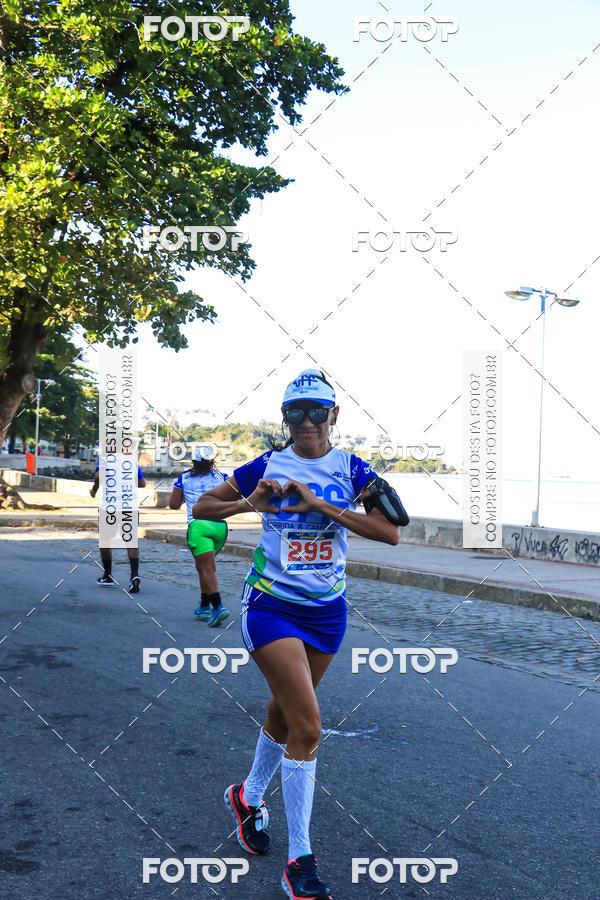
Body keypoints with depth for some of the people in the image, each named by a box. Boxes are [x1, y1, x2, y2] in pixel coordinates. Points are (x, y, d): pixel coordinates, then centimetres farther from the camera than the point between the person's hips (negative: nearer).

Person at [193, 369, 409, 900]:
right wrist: (249, 503, -16)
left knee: (285, 716, 18)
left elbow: (391, 531, -13)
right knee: (307, 727, -13)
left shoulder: (352, 470, -1)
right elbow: (201, 508, 4)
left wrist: (319, 505, -20)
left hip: (327, 611, 3)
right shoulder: (267, 467, -3)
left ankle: (249, 796, 47)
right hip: (271, 606, -3)